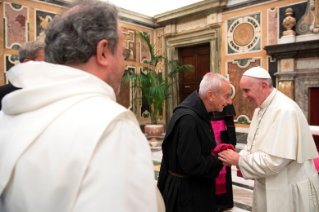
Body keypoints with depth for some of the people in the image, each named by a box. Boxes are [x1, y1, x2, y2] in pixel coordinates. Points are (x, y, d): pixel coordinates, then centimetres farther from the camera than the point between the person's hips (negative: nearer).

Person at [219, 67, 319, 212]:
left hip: (290, 191, -8)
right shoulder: (261, 108, 5)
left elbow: (274, 161, -29)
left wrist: (239, 160, -19)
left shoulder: (285, 111, -25)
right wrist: (238, 157, -7)